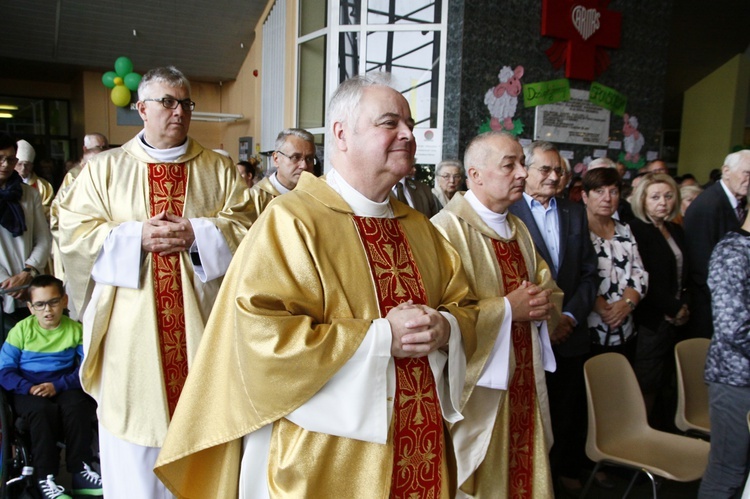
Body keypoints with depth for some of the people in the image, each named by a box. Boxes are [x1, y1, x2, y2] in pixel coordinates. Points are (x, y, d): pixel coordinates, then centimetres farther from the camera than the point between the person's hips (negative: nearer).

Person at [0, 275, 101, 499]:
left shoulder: (76, 330, 0)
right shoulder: (21, 330, 1)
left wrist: (58, 385, -21)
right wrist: (29, 388, -21)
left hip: (65, 388, 1)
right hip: (28, 391, -1)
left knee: (77, 405, -31)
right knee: (43, 410, -33)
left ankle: (80, 470, -16)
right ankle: (45, 477, -21)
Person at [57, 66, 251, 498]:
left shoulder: (219, 170, 9)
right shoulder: (104, 169, 8)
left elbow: (245, 228, 1)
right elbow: (74, 233, 1)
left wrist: (195, 233, -14)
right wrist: (136, 235, -12)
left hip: (200, 326, 1)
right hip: (132, 331, 0)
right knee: (134, 460, 7)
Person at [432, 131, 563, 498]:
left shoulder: (518, 229, 11)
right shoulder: (448, 228, -17)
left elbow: (551, 290, 14)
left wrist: (544, 303, -8)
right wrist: (507, 308, -21)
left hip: (523, 384, 8)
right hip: (477, 390, -7)